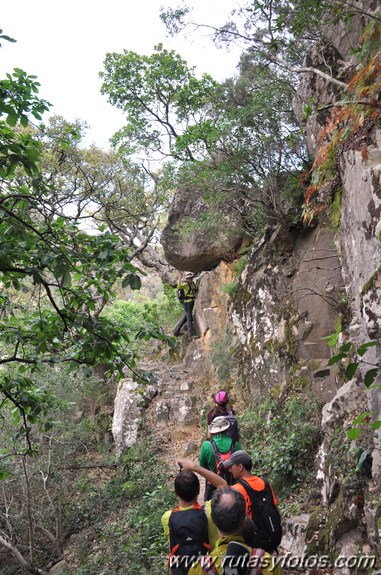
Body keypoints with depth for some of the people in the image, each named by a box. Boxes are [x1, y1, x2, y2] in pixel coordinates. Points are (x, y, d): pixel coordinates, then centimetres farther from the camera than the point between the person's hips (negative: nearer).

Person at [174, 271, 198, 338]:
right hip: (187, 303, -9)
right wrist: (180, 277, -37)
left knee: (185, 318, 15)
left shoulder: (193, 283, 11)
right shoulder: (185, 284, -13)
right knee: (189, 318, -9)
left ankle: (176, 331, 25)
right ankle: (191, 334, -8)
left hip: (191, 303, 9)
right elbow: (179, 286, -34)